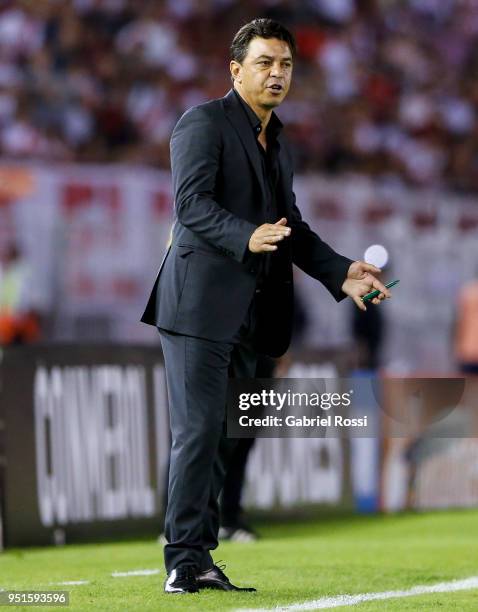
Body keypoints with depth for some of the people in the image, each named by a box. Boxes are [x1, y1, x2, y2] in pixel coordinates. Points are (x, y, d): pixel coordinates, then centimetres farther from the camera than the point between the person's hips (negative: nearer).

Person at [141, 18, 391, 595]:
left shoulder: (276, 140, 22)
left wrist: (340, 271, 10)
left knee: (225, 438, 7)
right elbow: (191, 203, -17)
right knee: (198, 431, -11)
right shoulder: (204, 122, -5)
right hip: (199, 303, -8)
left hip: (247, 314, 8)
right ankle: (184, 560, -9)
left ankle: (200, 557, 10)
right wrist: (247, 238, -33)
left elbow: (289, 223, 22)